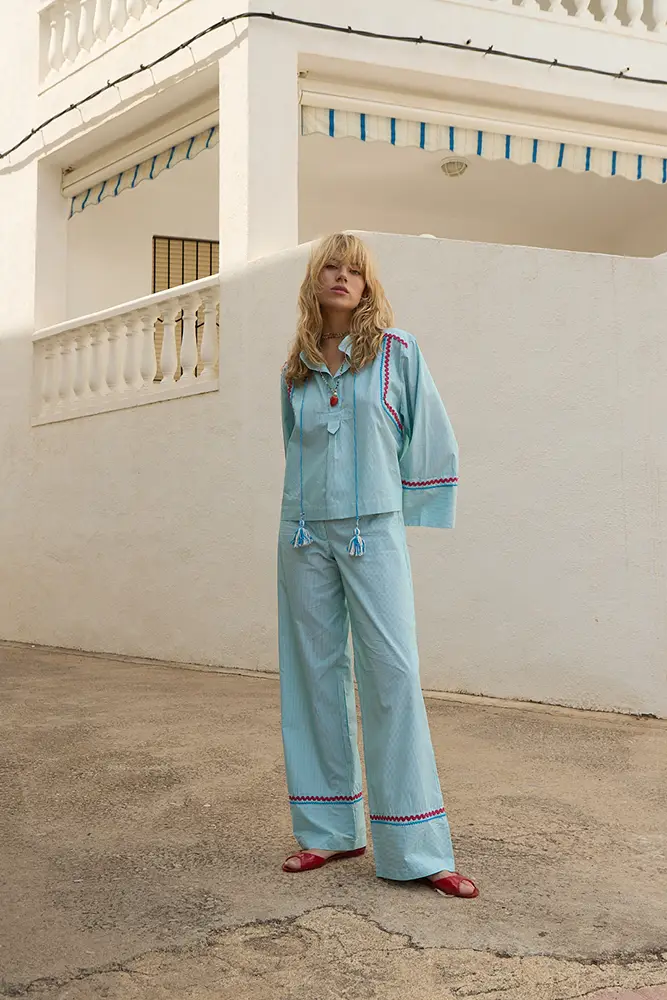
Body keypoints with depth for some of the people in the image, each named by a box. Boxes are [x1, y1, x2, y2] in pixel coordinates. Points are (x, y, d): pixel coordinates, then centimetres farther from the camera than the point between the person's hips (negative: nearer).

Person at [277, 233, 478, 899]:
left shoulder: (398, 352, 1)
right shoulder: (296, 368, 11)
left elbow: (432, 442, 4)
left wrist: (401, 509, 6)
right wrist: (312, 505, 14)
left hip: (374, 535, -4)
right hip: (305, 536, 4)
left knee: (393, 677, -9)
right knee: (315, 677, 5)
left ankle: (417, 850, -4)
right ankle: (330, 830, 16)